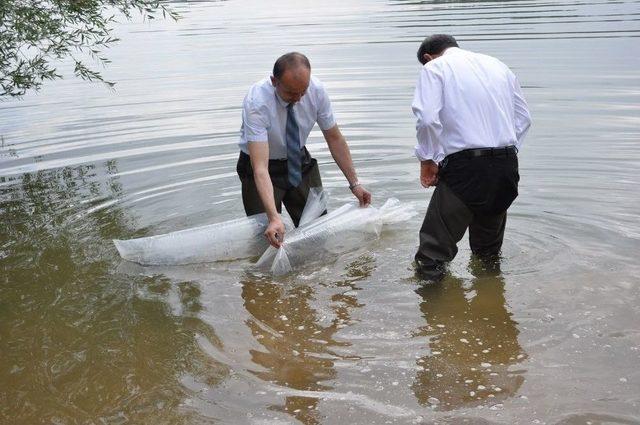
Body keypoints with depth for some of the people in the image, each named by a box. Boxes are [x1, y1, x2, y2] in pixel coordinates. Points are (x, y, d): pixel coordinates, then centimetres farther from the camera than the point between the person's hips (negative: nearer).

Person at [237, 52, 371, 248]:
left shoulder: (316, 90, -20)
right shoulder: (256, 103, -33)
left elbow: (334, 138, -7)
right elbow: (260, 167, -39)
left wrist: (354, 184, -10)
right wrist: (274, 218, -50)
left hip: (300, 162, 4)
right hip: (264, 168, -4)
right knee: (267, 238, -9)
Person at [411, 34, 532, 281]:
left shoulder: (434, 67, 2)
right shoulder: (497, 65, 21)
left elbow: (427, 118, -15)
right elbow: (523, 117, 17)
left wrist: (427, 159, -5)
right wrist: (507, 155, 19)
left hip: (465, 164, -6)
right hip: (507, 163, 7)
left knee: (436, 241, 2)